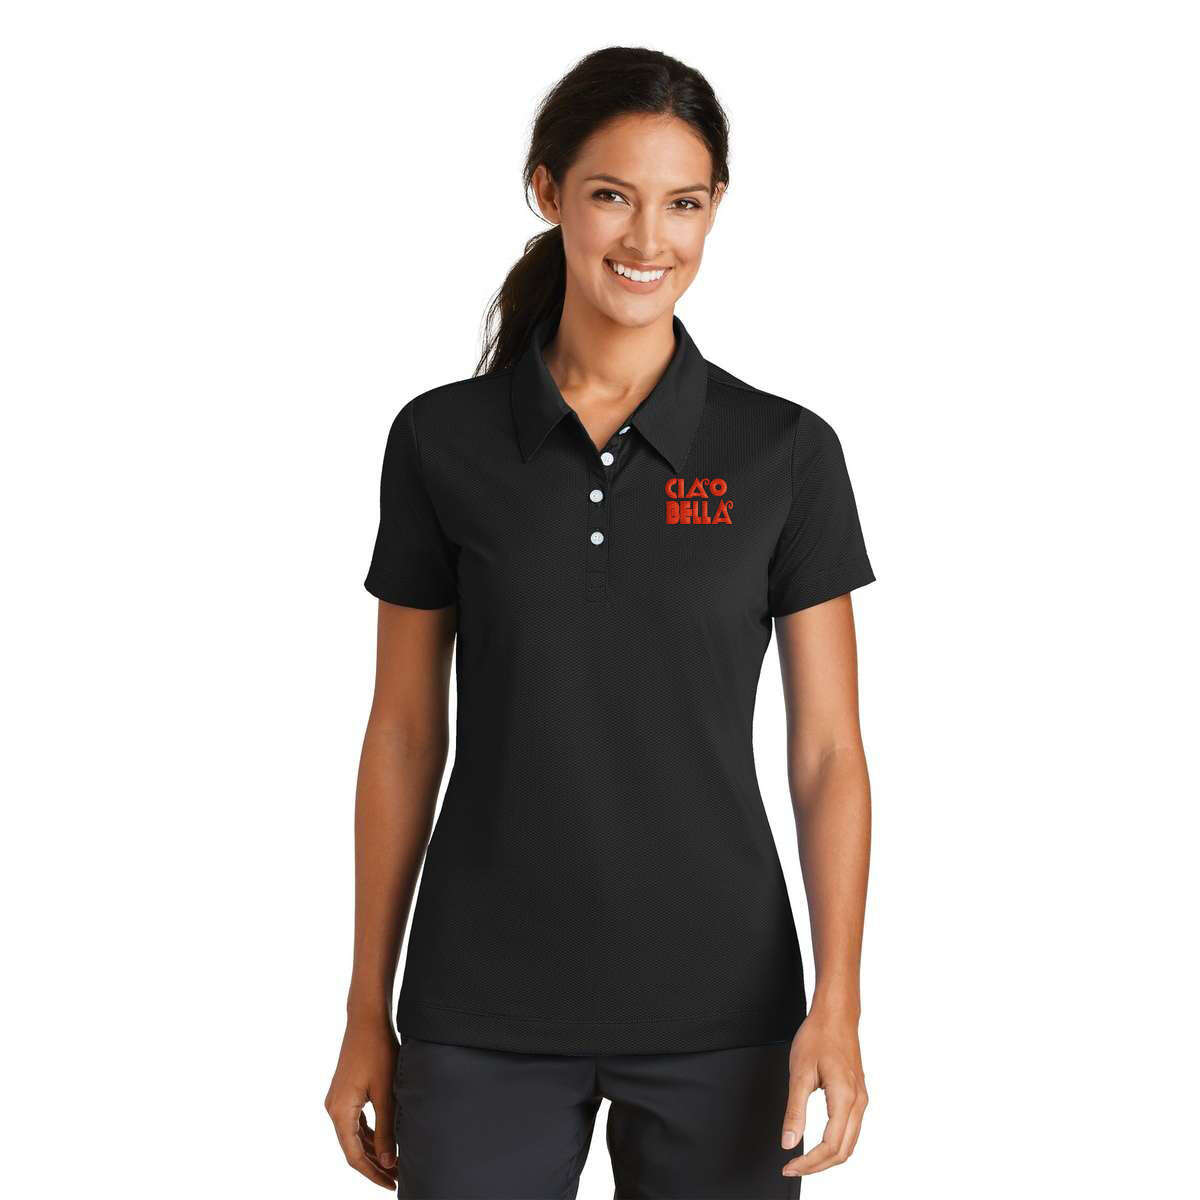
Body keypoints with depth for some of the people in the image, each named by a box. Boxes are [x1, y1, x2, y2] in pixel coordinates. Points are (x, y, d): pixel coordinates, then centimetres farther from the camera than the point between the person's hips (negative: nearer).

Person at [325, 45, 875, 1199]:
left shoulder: (786, 453, -2)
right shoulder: (441, 441, 0)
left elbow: (827, 749, -1)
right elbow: (405, 735, 4)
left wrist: (835, 1007, -11)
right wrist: (368, 1012, 4)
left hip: (717, 1007, 0)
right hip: (486, 1012, 1)